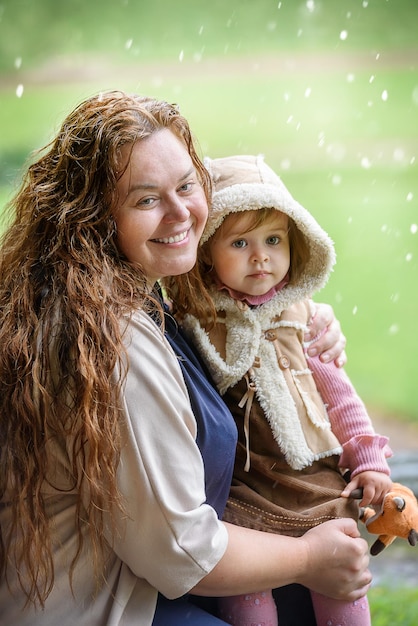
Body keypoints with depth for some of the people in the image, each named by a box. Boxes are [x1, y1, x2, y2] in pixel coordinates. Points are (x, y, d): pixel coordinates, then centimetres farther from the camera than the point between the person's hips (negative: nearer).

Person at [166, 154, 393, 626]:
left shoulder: (299, 314, 4)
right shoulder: (197, 320, -2)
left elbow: (333, 385, 9)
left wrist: (367, 458, 6)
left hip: (318, 478, 2)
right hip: (244, 490, -2)